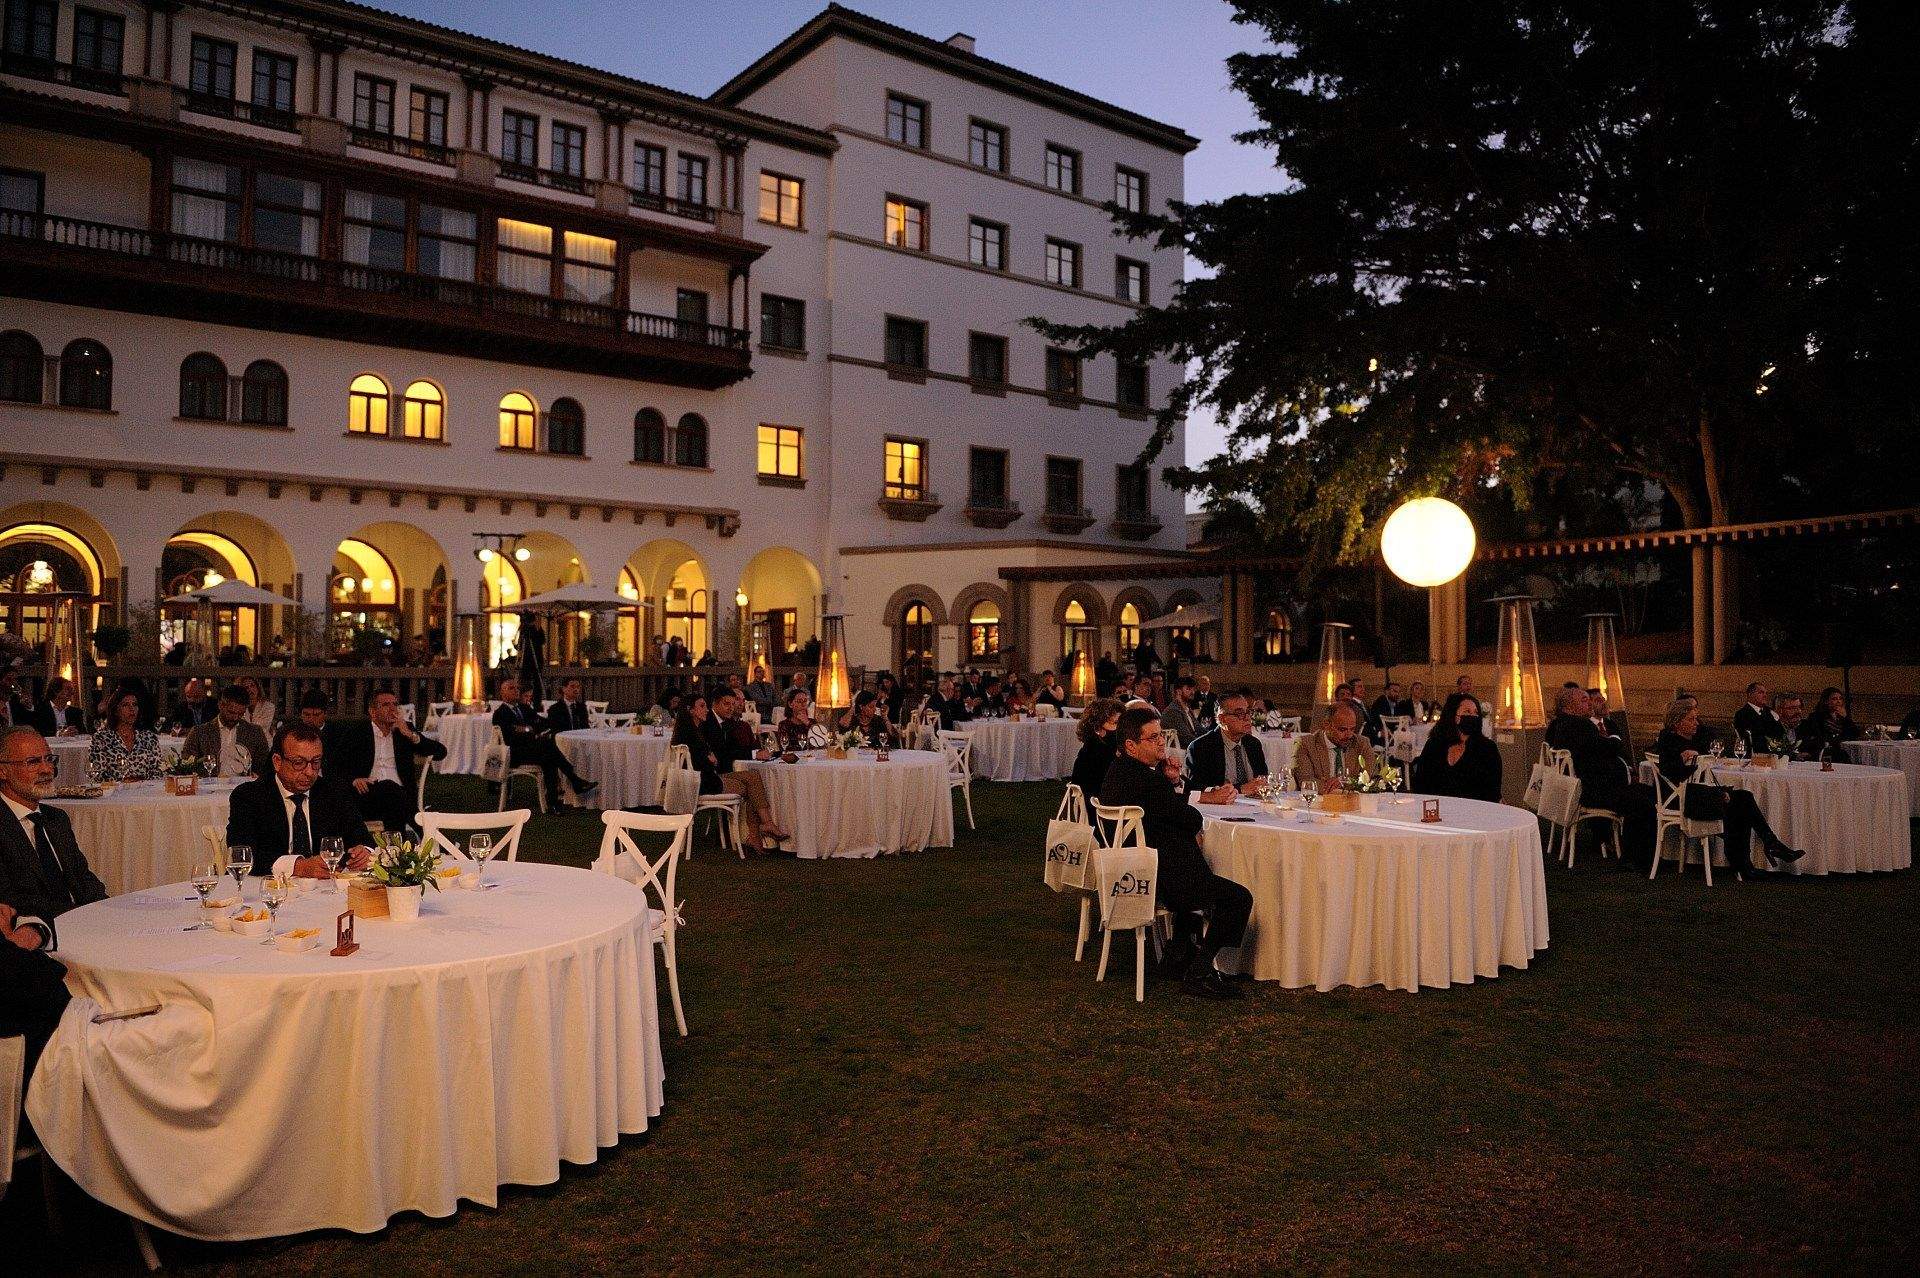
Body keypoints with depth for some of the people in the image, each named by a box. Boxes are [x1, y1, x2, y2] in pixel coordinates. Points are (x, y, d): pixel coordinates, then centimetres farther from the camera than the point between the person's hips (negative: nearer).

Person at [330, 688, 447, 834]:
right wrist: (353, 780, -12)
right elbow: (332, 766, 8)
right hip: (367, 793, -2)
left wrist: (411, 735, 0)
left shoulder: (405, 730, 19)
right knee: (389, 788, -34)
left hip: (401, 794, 2)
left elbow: (441, 752, 12)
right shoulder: (356, 732, 13)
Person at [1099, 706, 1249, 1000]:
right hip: (1156, 880, -11)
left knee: (1199, 874, 36)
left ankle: (1181, 949, 35)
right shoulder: (1147, 779, -24)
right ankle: (1198, 973, -2)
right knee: (1239, 897, -6)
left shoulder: (1117, 771, 8)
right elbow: (1193, 819, -13)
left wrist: (1168, 781, 1)